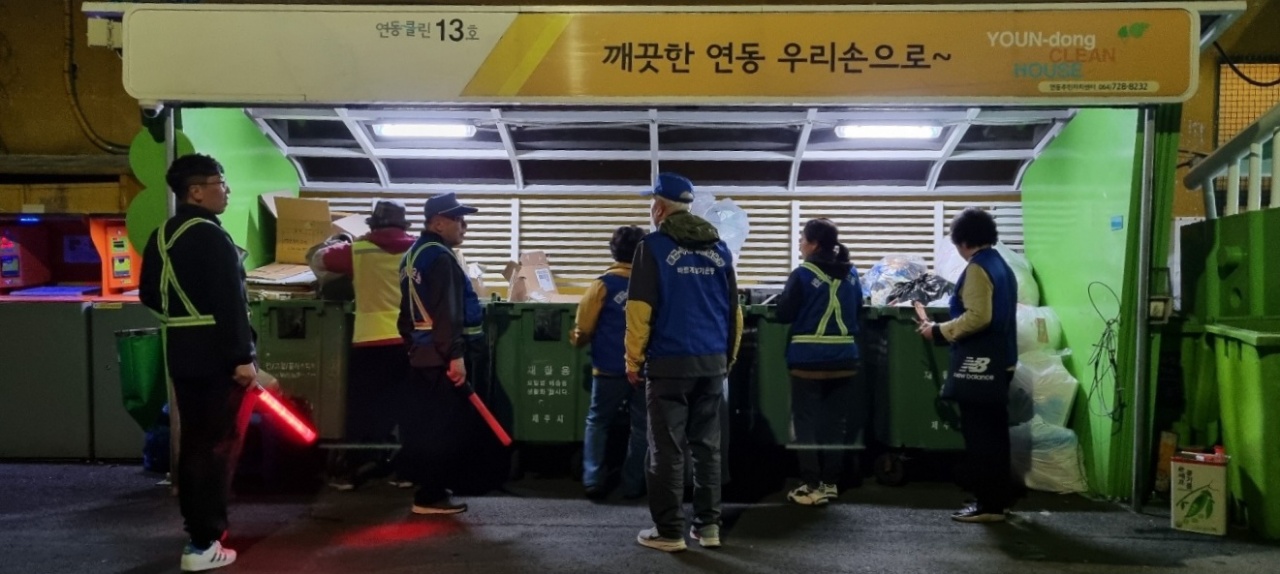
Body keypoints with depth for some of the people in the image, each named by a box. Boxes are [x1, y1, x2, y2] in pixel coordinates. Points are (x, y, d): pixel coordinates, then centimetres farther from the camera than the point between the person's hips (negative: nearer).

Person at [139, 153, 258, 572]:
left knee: (193, 441, 17)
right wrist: (243, 357, -21)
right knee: (218, 445, -3)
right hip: (216, 358, -9)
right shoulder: (212, 237, -17)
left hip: (182, 355, 9)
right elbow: (230, 303, -22)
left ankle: (197, 528, 28)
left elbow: (150, 296, 17)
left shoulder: (161, 236, 11)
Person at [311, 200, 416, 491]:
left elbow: (318, 260, 10)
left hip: (371, 341, -1)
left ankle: (355, 468, 12)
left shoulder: (359, 250, 2)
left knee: (364, 406, 8)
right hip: (411, 341, 2)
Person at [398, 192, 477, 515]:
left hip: (420, 353, 10)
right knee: (443, 426, -6)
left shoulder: (413, 254, 18)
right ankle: (430, 496, -3)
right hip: (439, 356, -10)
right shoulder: (440, 256, -14)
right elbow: (446, 312, -21)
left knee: (424, 424, 14)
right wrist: (455, 356, -22)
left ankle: (425, 485, 22)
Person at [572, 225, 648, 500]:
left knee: (598, 423, 12)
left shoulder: (604, 284, -5)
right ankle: (633, 485, 12)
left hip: (609, 368, -1)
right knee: (641, 426, 11)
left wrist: (576, 340, 17)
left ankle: (593, 482, 6)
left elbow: (584, 329, -4)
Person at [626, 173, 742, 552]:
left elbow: (640, 309, -10)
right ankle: (708, 525, 16)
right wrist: (728, 358, 20)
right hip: (712, 363, 5)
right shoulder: (718, 248, 10)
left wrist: (634, 360, -2)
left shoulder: (654, 247, -5)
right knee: (707, 446, 11)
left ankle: (669, 531, 6)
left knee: (668, 449, 1)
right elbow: (733, 309, 13)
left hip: (669, 362, -5)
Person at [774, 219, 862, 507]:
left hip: (809, 359, -5)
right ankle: (830, 482, 16)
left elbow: (783, 314, -8)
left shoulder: (803, 275, -12)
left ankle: (812, 486, 2)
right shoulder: (851, 274, 5)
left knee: (806, 423, 3)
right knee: (834, 423, 12)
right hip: (844, 358, 5)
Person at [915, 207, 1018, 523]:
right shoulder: (1002, 266, 15)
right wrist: (944, 330, 22)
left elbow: (977, 317, -23)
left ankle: (988, 504, -1)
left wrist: (938, 331, -13)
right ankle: (998, 498, 21)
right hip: (998, 361, 10)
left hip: (978, 364, -10)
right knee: (994, 432, 14)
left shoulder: (977, 269, -14)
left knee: (978, 434, -5)